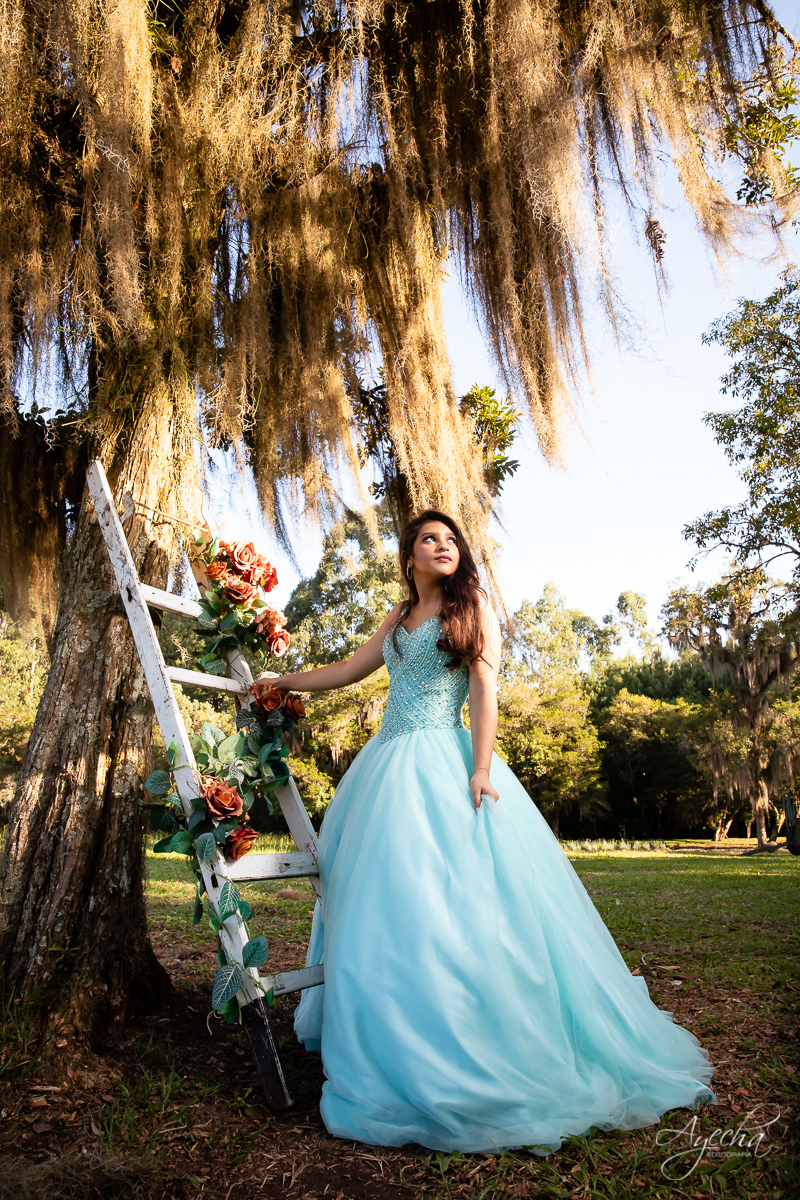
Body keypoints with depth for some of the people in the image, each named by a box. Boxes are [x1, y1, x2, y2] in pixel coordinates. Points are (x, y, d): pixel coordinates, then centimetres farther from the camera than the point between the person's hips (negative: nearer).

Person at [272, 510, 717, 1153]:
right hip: (389, 766, 6)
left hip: (444, 764, -6)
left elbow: (485, 689, -5)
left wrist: (480, 770, -16)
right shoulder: (398, 618, 18)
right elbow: (345, 672, 25)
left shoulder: (472, 606, 3)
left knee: (453, 901, -9)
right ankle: (399, 1048, 20)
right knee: (386, 901, 7)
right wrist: (276, 682, 28)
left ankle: (472, 1061, 3)